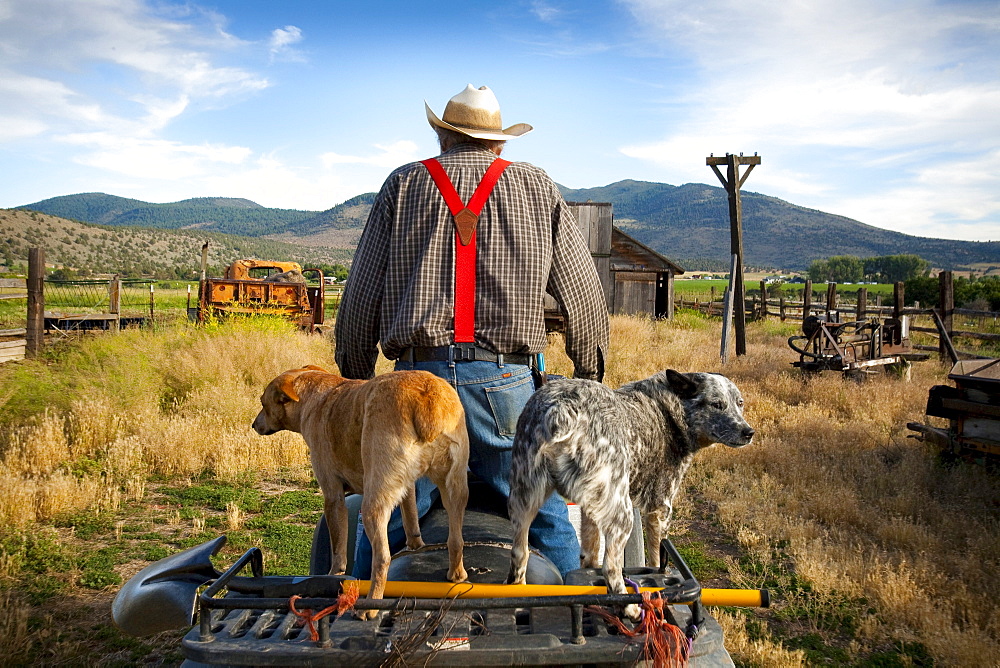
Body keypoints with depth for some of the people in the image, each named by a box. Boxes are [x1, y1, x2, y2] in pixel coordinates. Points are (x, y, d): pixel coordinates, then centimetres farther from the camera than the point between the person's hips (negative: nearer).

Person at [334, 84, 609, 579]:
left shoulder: (403, 184, 13)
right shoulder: (538, 188, 14)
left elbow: (360, 297, 10)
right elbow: (584, 297, 12)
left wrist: (354, 380, 20)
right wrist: (589, 377, 24)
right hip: (507, 381, 0)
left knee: (381, 525, 14)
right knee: (550, 525, 10)